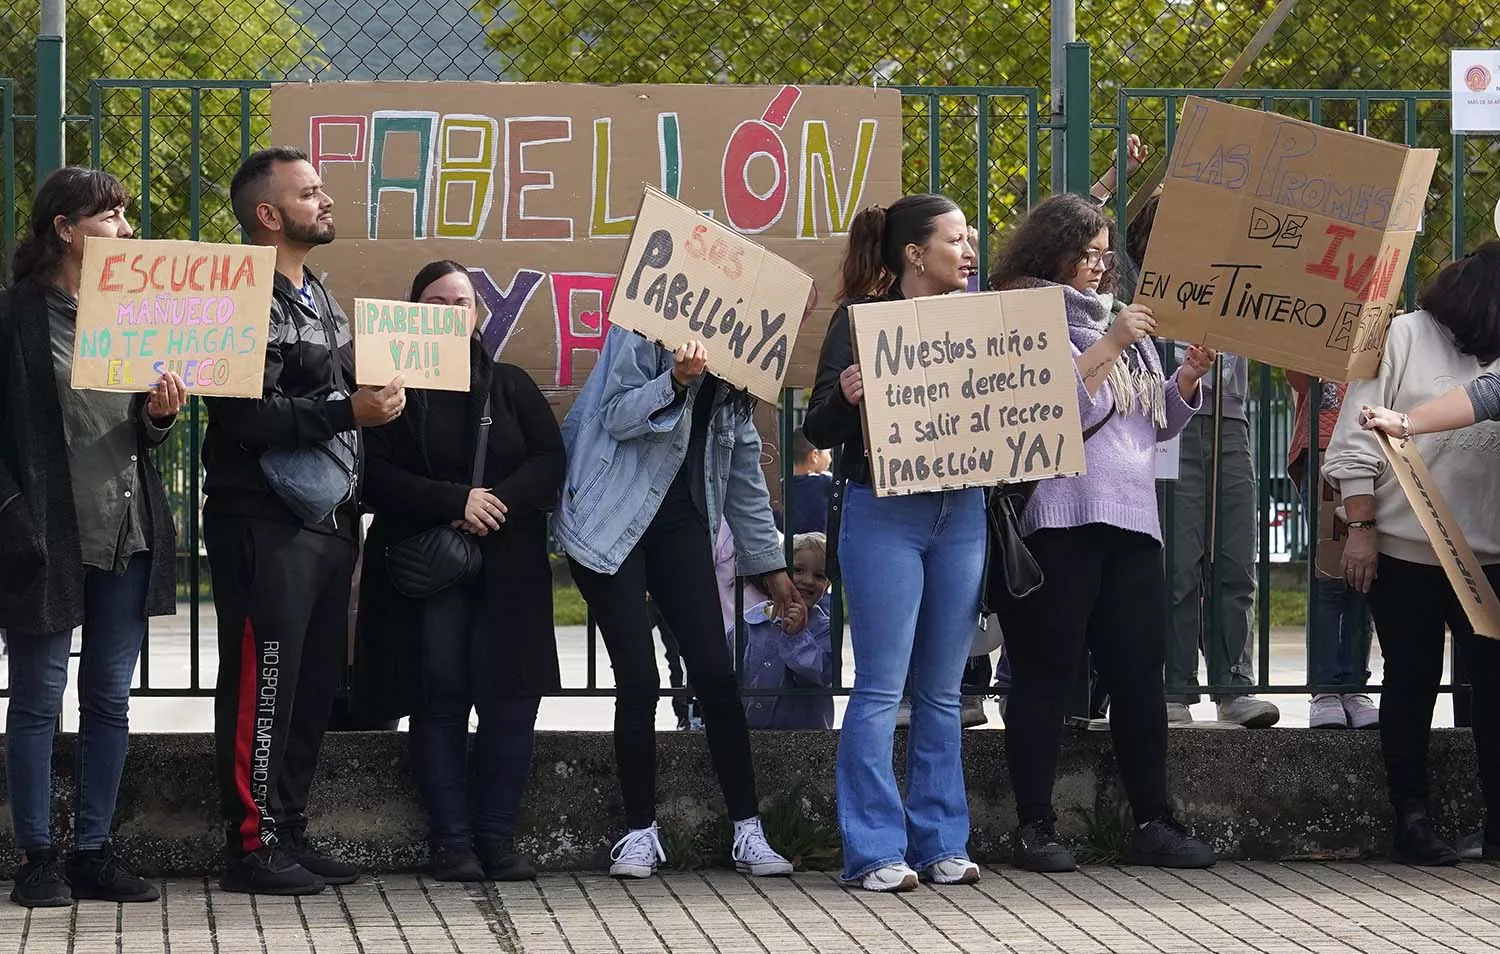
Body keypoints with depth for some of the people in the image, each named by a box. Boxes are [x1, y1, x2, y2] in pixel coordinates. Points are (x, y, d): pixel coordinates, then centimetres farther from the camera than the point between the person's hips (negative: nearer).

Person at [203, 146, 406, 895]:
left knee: (312, 687, 11)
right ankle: (252, 845, -1)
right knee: (263, 689, -5)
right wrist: (348, 412, -24)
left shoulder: (320, 299, 19)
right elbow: (247, 419, -20)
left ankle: (289, 834, 18)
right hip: (265, 526, -9)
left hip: (326, 524, 9)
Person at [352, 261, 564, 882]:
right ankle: (451, 841, 2)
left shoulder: (509, 386, 14)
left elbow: (549, 462, 4)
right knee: (439, 701, -3)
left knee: (511, 699, -6)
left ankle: (497, 837, 2)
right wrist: (456, 502, -17)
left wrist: (501, 502, -14)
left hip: (508, 570, 2)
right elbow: (375, 477, -7)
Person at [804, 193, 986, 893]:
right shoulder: (861, 319, -4)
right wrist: (844, 396, -25)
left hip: (961, 513, 5)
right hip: (883, 514, -5)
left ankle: (941, 842, 14)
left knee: (942, 690, 9)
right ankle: (874, 850, -1)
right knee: (881, 688, -4)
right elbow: (821, 431, -5)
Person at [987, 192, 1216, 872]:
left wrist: (1190, 376, 5)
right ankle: (1035, 828, 3)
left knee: (1140, 674, 4)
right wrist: (1109, 346, -16)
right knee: (1046, 674, -3)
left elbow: (1158, 423, 23)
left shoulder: (1114, 319, 21)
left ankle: (1152, 823, 8)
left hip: (1129, 521, 7)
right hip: (1058, 521, -7)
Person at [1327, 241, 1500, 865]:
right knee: (1412, 680, 4)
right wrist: (1360, 528, -11)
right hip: (1403, 550, -4)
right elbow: (1357, 438, -6)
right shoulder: (1405, 337, -3)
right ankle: (1411, 818, 10)